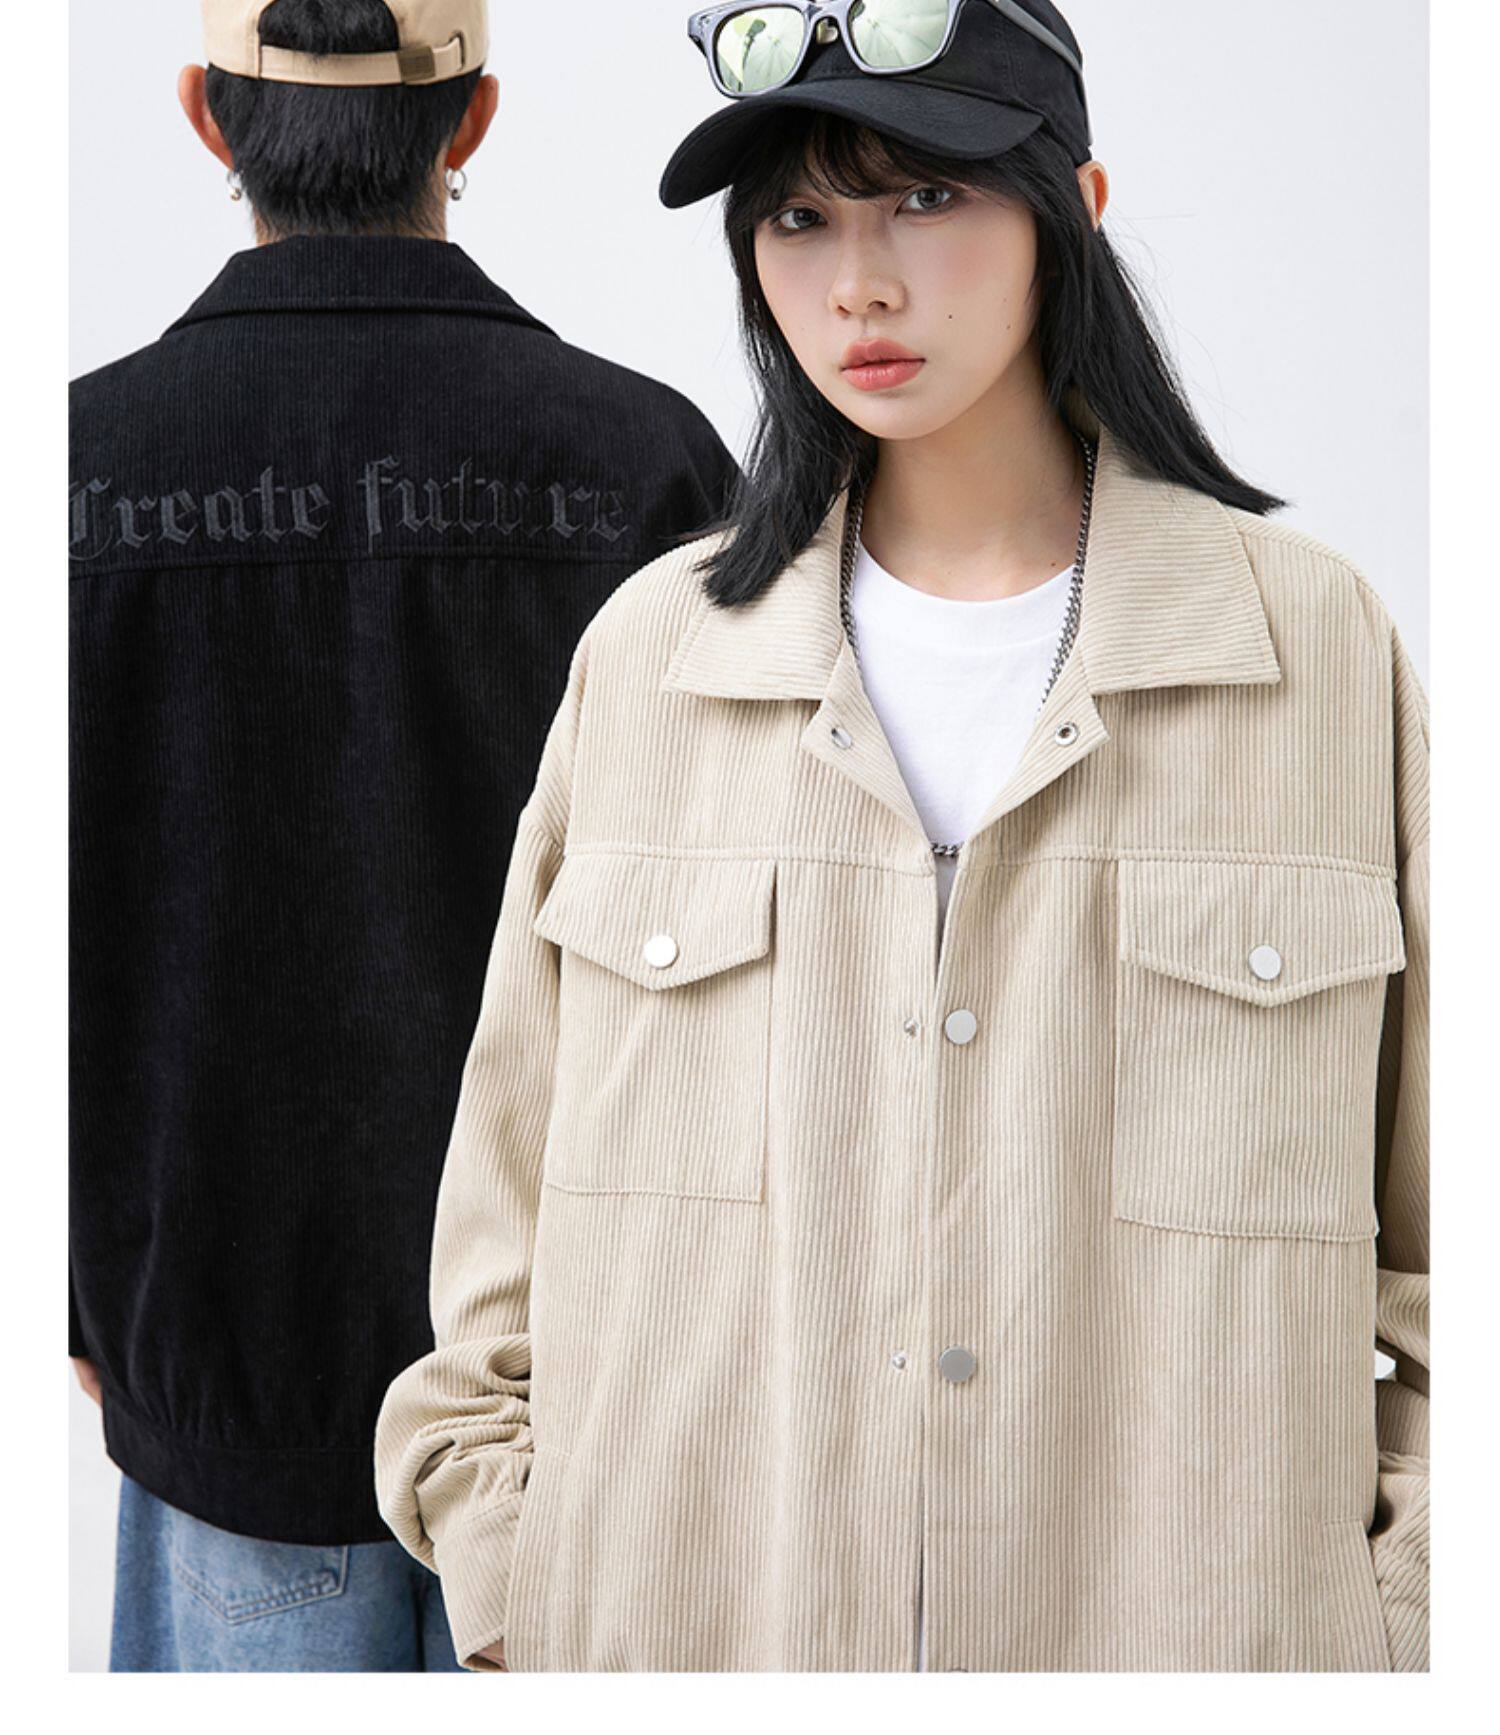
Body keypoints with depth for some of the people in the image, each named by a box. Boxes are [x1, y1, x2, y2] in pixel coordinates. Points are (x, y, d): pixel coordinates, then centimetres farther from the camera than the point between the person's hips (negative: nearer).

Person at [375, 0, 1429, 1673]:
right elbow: (507, 1213, 4)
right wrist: (519, 1617, 0)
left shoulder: (1318, 641, -4)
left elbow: (1454, 1254, 0)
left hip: (1187, 1629, 0)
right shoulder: (649, 653, -1)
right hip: (688, 1621, 1)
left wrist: (1403, 1619, -6)